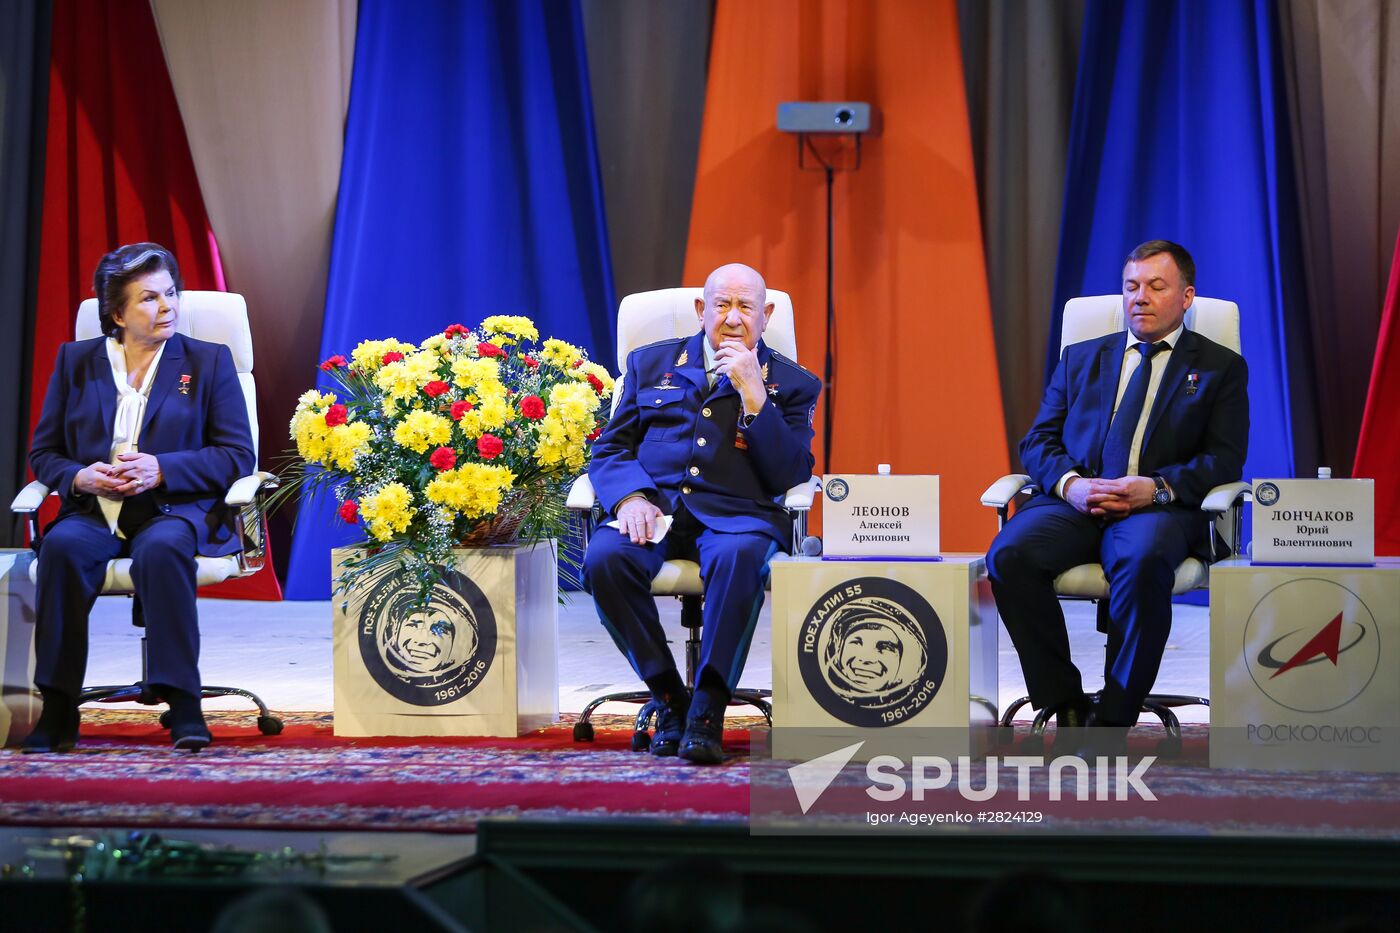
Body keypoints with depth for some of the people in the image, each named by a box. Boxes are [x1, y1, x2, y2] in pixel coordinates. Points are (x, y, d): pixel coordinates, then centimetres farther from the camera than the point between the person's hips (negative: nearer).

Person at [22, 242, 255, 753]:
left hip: (178, 509, -2)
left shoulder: (208, 362, 9)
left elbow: (237, 457, 2)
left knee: (161, 550, -38)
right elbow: (43, 452, 14)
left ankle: (183, 705, -36)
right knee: (62, 546, -33)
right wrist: (79, 477, -9)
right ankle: (58, 709, -30)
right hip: (94, 512, 2)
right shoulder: (76, 361, 15)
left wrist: (161, 469, -13)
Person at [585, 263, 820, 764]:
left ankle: (707, 712, -34)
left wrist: (753, 395, -7)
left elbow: (790, 477, 1)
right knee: (603, 556, -32)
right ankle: (669, 699, -18)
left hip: (736, 515, -2)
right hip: (656, 507, 2)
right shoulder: (651, 364, 20)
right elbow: (610, 450, 14)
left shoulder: (790, 384, 14)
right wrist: (629, 497, -8)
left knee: (739, 556, -39)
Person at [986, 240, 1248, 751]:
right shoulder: (1081, 358, 22)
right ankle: (1065, 704, -16)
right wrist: (1069, 483, -9)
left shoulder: (1220, 368, 13)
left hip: (1158, 507, -3)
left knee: (1143, 561, -39)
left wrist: (1155, 487, -16)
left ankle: (1114, 718, -28)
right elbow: (1038, 441, 15)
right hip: (1074, 503, 3)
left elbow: (1224, 460, 2)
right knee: (1009, 555, -29)